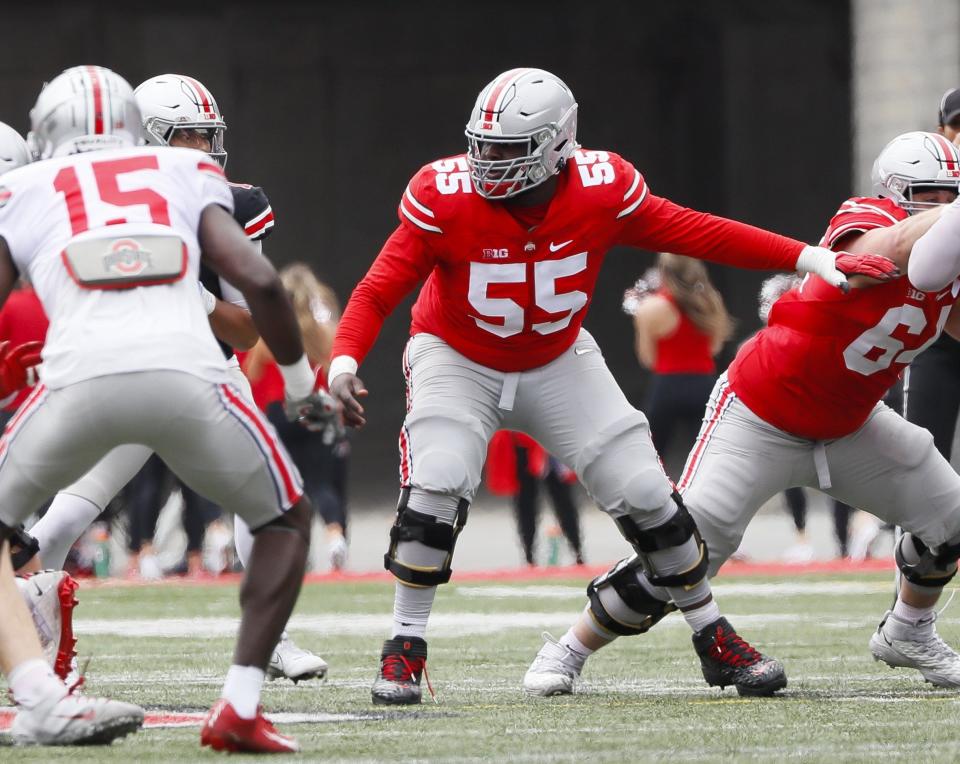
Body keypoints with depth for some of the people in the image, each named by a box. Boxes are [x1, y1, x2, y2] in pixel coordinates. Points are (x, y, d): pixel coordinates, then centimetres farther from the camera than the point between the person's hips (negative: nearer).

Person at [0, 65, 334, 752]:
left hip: (82, 377, 0)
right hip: (185, 369, 0)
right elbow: (260, 282, 13)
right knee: (287, 520, 24)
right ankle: (240, 708, 11)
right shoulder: (187, 175, 26)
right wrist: (301, 381, 27)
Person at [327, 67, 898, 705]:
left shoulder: (601, 192, -21)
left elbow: (697, 233, -12)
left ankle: (714, 640, 15)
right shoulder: (447, 199, -25)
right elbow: (380, 288, -21)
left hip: (557, 362, 2)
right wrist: (345, 360, -39)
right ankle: (406, 647, -11)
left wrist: (808, 258, -16)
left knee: (645, 492, -3)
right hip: (457, 359, -2)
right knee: (435, 487, -26)